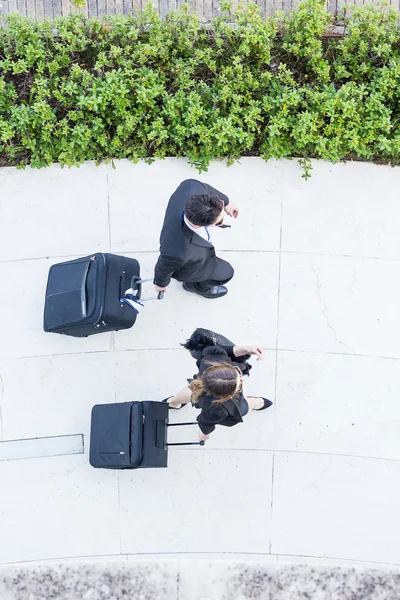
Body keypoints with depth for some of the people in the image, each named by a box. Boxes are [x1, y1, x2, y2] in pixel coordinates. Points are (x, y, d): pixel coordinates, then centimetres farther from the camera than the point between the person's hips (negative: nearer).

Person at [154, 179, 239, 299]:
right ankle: (195, 285, 52)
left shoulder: (191, 187, -42)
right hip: (187, 268, -5)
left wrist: (226, 202, -2)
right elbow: (164, 267, -26)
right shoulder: (177, 251, -51)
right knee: (225, 272, 22)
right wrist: (161, 283, -4)